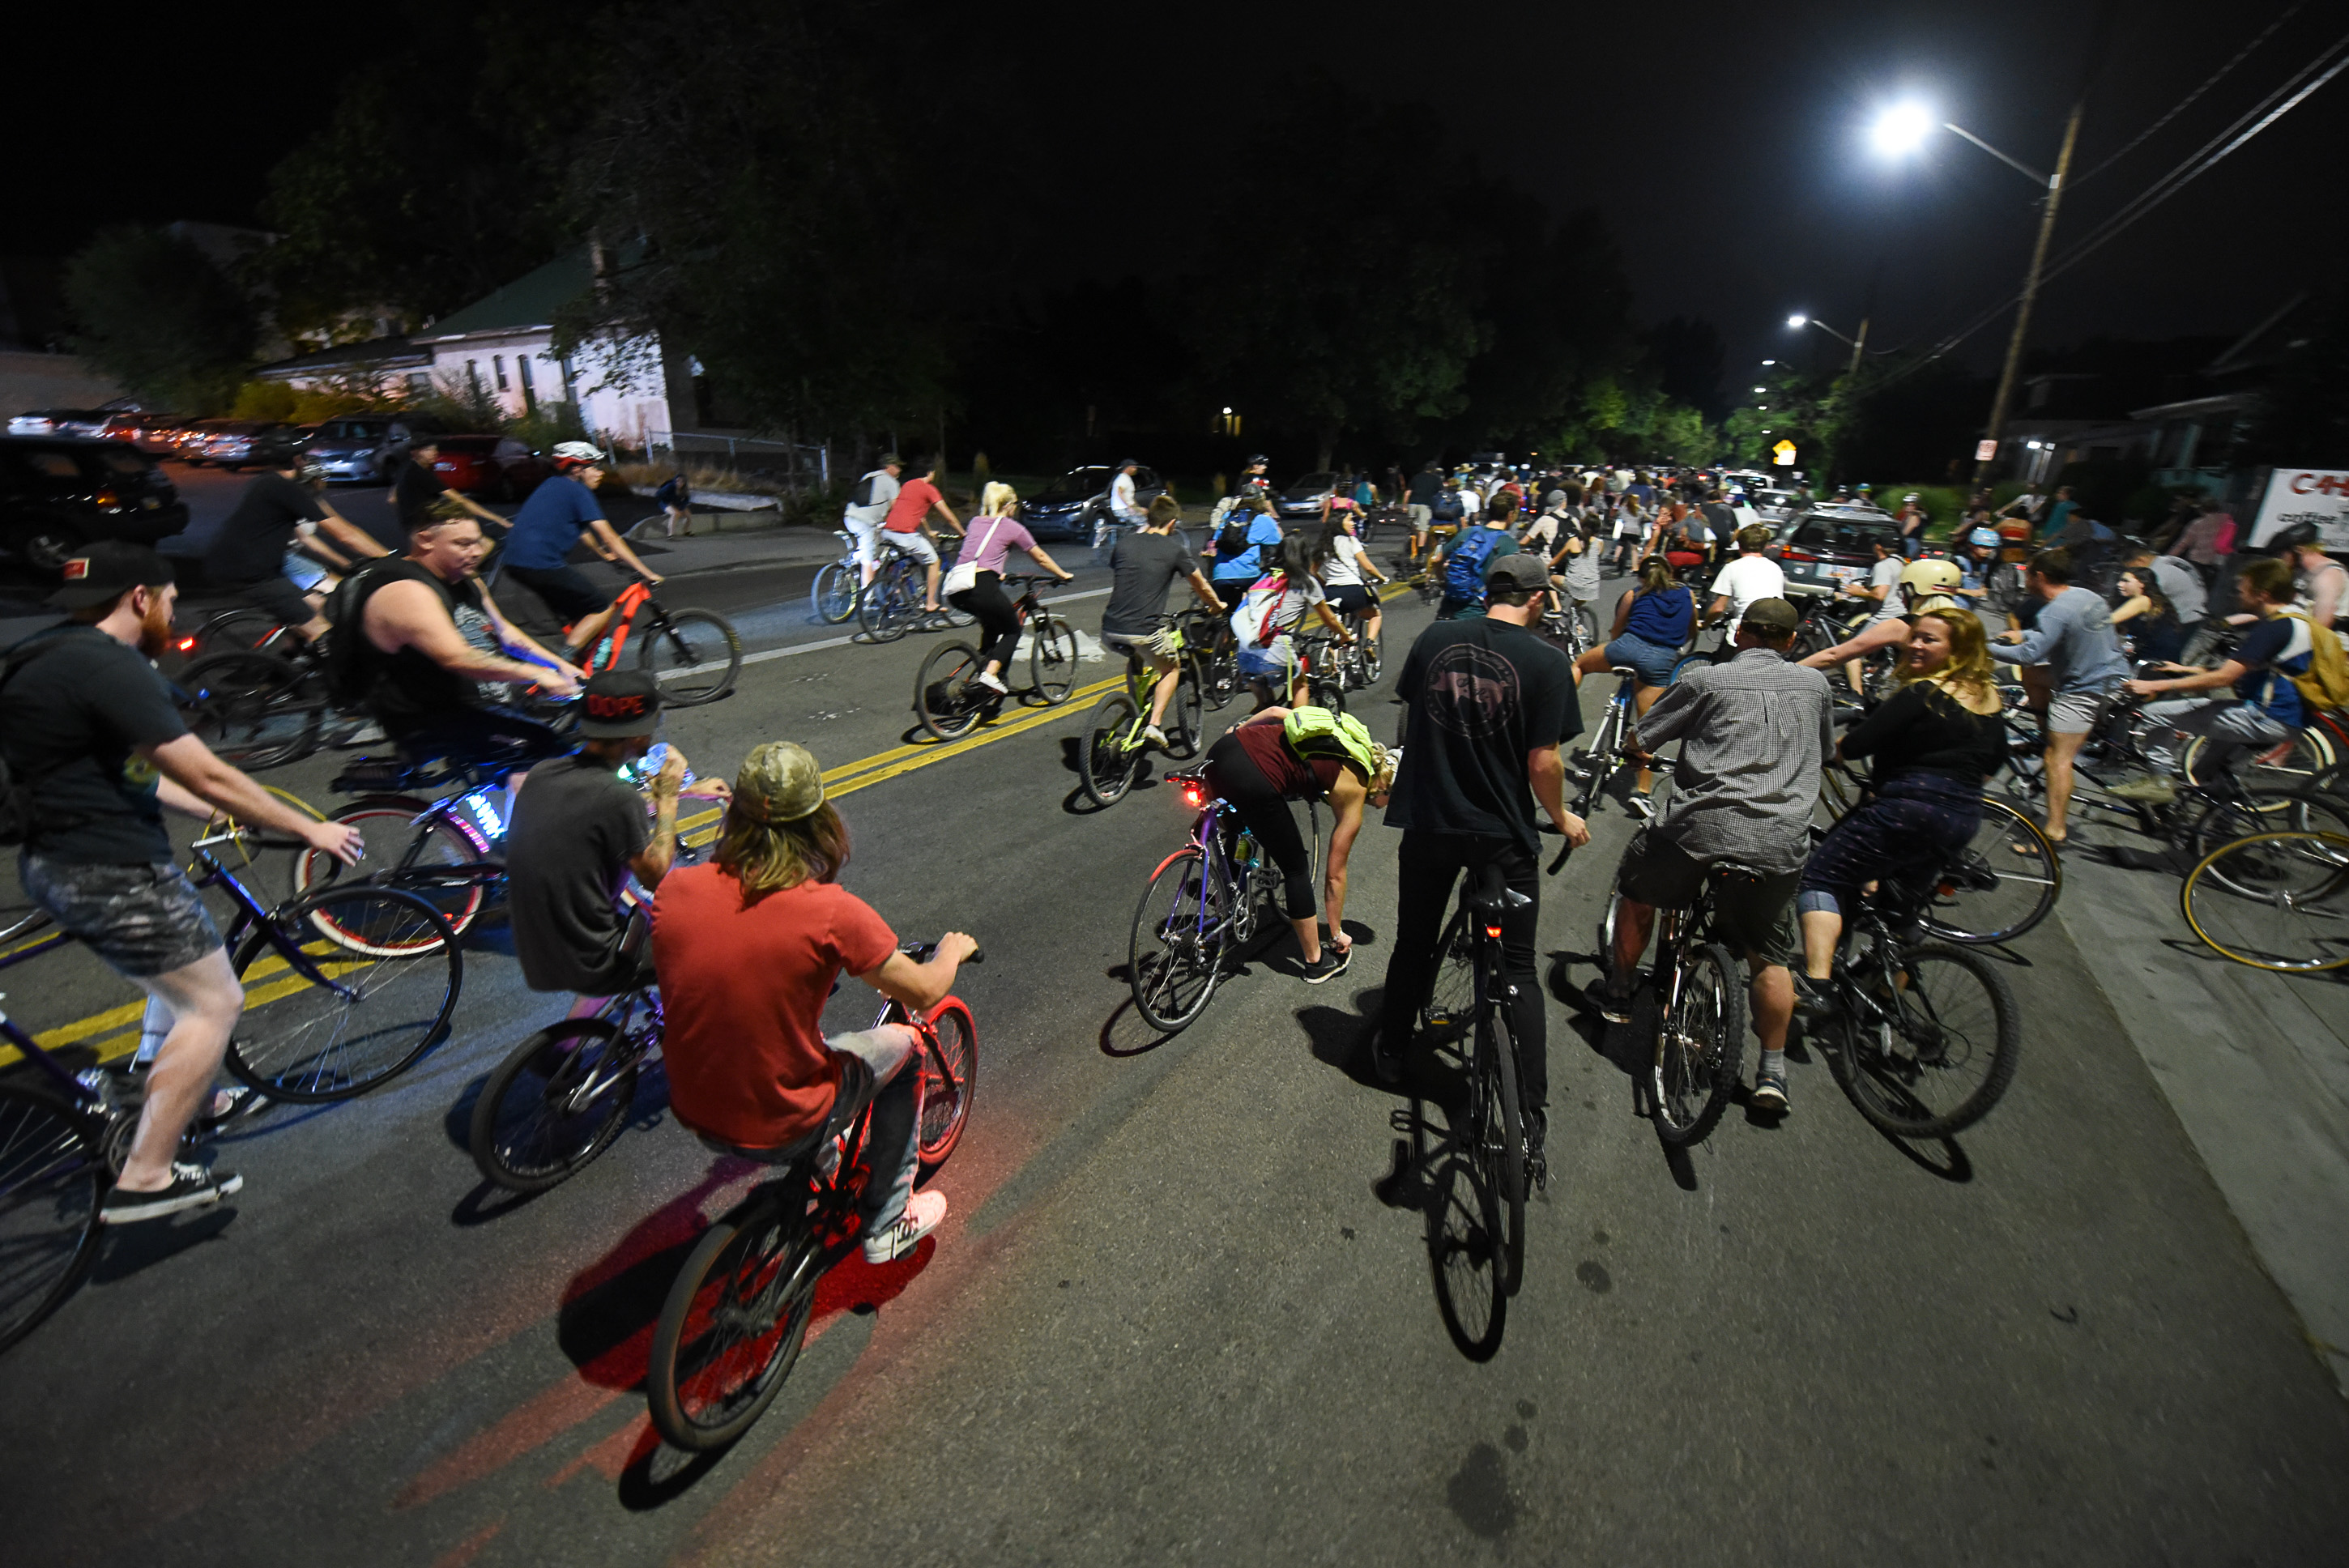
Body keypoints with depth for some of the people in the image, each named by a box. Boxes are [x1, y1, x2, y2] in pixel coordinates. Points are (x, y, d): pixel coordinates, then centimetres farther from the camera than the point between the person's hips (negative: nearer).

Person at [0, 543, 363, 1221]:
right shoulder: (107, 664, -20)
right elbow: (206, 776, -21)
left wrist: (223, 814, 21)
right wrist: (311, 830, -12)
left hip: (60, 861, 11)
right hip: (111, 872, -11)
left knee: (180, 979, 28)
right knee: (214, 1003, -3)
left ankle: (180, 1100, 44)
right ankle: (144, 1179, 1)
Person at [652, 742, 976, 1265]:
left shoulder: (675, 889, -11)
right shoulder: (831, 912, -25)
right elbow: (924, 993, -13)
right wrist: (952, 950, 8)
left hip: (693, 1114, 5)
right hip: (785, 1130, -5)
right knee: (901, 1045, 19)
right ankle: (886, 1224, 29)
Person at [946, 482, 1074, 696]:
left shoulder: (975, 522, 25)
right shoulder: (1011, 527, 10)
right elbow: (1041, 558, 19)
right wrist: (1064, 576, 33)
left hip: (954, 591, 6)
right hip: (981, 587, -6)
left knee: (992, 622, 33)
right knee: (1012, 631, 13)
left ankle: (984, 668, 25)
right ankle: (991, 674, -8)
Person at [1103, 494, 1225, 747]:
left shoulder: (1124, 542, 13)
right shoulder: (1175, 550, 2)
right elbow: (1202, 588, 15)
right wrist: (1217, 606, 35)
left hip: (1110, 632, 4)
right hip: (1144, 631, -4)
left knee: (1136, 659, 36)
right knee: (1172, 669, 22)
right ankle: (1155, 724, 6)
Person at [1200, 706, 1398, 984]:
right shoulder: (1353, 793, 9)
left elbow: (1275, 712, 17)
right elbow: (1335, 874, 15)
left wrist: (1238, 730, 30)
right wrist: (1338, 933, 26)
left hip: (1224, 749, 7)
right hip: (1253, 783, -7)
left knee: (1241, 829, 34)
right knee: (1296, 868, 13)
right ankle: (1316, 962, 26)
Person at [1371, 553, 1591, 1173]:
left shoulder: (1435, 638, -2)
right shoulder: (1545, 662, -12)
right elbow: (1543, 762, -13)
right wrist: (1561, 817, 6)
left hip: (1428, 823, 3)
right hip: (1503, 835, -3)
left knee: (1413, 945, 22)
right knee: (1518, 971, 10)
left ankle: (1391, 1054, 39)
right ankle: (1530, 1116, 13)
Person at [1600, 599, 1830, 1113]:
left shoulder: (1706, 678, 3)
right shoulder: (1814, 683, 15)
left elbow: (1637, 740, 5)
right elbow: (1827, 750, 32)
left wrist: (1636, 750, 28)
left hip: (1703, 824, -3)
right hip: (1782, 840, 3)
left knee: (1638, 891, 24)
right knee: (1770, 957, 16)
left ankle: (1617, 992, 35)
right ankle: (1772, 1070, 18)